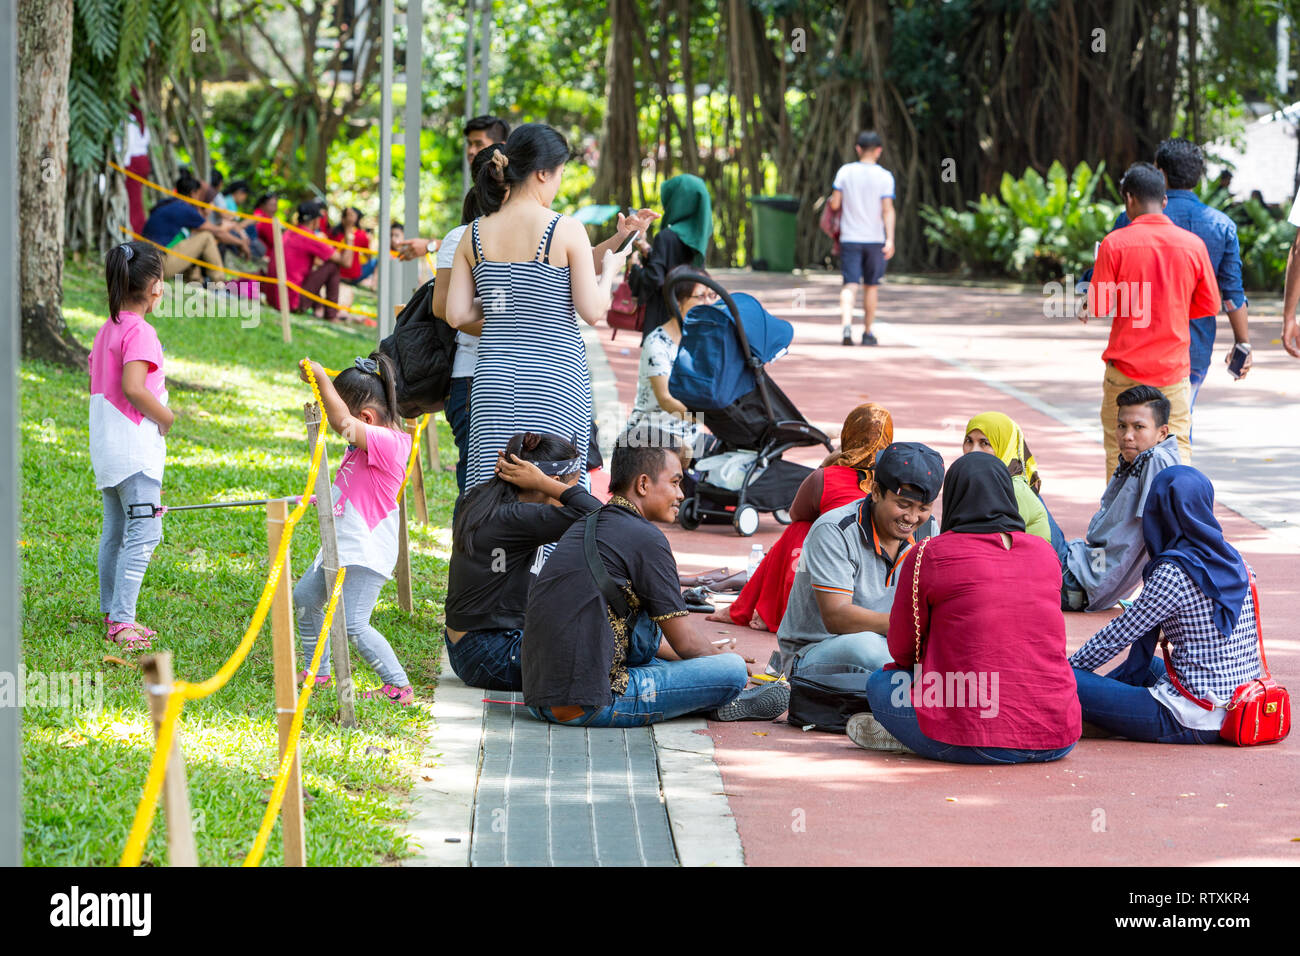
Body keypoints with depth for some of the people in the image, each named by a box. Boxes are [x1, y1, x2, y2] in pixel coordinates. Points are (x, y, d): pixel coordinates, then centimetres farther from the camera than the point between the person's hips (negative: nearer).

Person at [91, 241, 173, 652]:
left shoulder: (106, 330, 12)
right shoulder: (140, 332, -16)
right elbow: (133, 387, -26)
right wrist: (165, 416, -12)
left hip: (106, 448, 10)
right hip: (135, 447, -10)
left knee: (115, 531, 17)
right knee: (145, 532, -10)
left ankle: (112, 613, 24)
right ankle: (122, 620, -14)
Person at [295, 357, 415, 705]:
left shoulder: (386, 442, -23)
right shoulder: (370, 441, 8)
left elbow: (341, 421, -35)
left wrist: (321, 378, -26)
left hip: (366, 555, -11)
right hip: (341, 547, 11)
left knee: (353, 625, -17)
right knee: (305, 597, 24)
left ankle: (399, 687, -9)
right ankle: (317, 671, 38)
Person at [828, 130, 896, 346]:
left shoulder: (845, 171, -1)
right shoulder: (885, 176, -4)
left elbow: (835, 204, -3)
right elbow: (888, 210, -11)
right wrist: (890, 239, -14)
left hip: (849, 238, 0)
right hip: (875, 239, 0)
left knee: (850, 285, -4)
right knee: (871, 286, 14)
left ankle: (846, 325, -27)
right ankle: (867, 332, 22)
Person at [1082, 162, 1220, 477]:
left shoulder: (1115, 242, -7)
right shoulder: (1193, 244, -1)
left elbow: (1100, 306, -7)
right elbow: (1209, 305, 7)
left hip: (1125, 369, -2)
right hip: (1174, 368, 2)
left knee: (1119, 453, 6)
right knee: (1179, 449, 3)